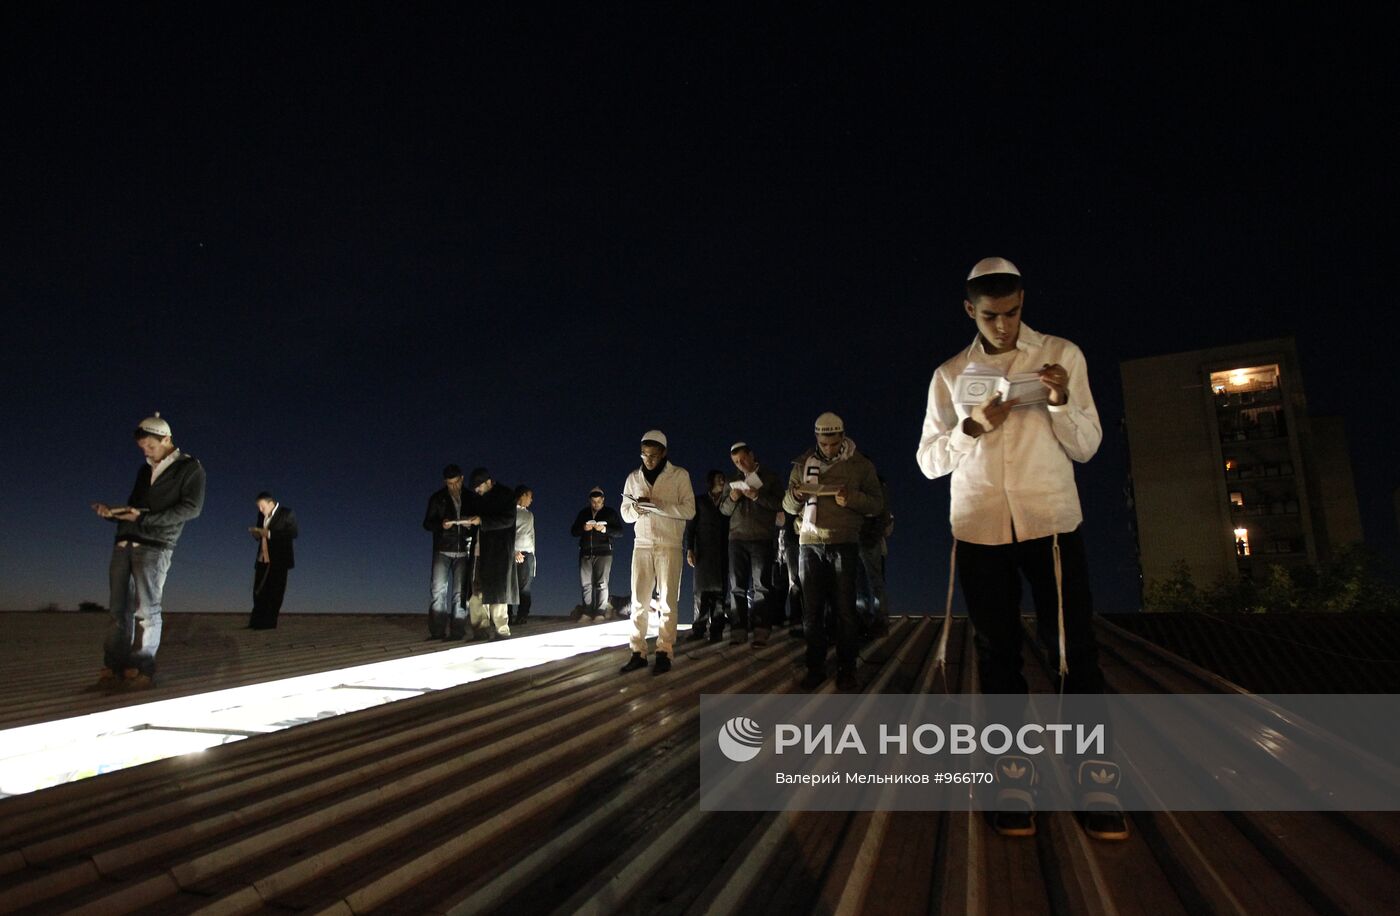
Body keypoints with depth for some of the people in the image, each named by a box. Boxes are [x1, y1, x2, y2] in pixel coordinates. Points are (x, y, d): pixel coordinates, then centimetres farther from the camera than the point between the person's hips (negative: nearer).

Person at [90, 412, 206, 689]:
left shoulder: (190, 468, 2)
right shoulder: (145, 469, 21)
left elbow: (192, 508, -9)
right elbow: (134, 506, 25)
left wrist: (144, 518, -14)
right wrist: (112, 512, 3)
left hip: (155, 546, -6)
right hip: (125, 543, 6)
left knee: (146, 609, -8)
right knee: (120, 609, 3)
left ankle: (142, 670, -4)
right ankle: (115, 668, 6)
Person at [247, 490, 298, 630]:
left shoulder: (287, 513, -7)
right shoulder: (262, 515, 12)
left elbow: (293, 533, -16)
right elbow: (261, 535, 20)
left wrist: (269, 534, -21)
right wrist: (256, 533, -4)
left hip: (279, 560, -6)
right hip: (262, 559, 6)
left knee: (275, 593, 0)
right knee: (259, 592, 6)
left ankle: (268, 623, 6)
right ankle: (257, 623, 14)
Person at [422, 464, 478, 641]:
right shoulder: (437, 499, 4)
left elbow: (479, 520, 12)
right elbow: (427, 523, 4)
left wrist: (476, 521, -13)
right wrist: (441, 525, -17)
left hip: (464, 552, 1)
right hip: (442, 551, -1)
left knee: (460, 593, 2)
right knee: (438, 591, -5)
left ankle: (457, 632, 7)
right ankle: (437, 631, 1)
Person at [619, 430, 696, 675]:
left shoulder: (679, 475, -2)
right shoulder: (634, 477, 10)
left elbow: (689, 510, -9)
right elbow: (625, 513, 10)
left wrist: (655, 504, -20)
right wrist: (636, 509, -14)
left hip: (669, 546, -3)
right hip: (642, 545, 3)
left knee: (666, 602, -1)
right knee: (638, 601, 2)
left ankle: (664, 652, 4)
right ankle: (638, 652, 8)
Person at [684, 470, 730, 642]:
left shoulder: (727, 502, 15)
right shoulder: (700, 502, 11)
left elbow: (731, 527, 10)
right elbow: (690, 527, 6)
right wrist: (690, 549, -5)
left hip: (722, 552, 1)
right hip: (703, 551, -1)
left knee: (719, 591, -3)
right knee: (701, 589, -5)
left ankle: (716, 630, -2)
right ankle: (699, 629, -2)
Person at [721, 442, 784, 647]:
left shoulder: (770, 477, 5)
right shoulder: (733, 481, 16)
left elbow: (780, 504, -5)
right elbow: (723, 509, 15)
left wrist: (758, 496, -17)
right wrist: (732, 498, -6)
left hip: (762, 539, -3)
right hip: (737, 539, 4)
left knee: (761, 587, -4)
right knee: (737, 587, 1)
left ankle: (761, 631, -4)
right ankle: (738, 630, 3)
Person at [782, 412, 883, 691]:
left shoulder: (860, 465, 2)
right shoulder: (803, 464, 9)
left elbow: (877, 504, -1)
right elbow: (789, 507, 12)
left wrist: (851, 498, -19)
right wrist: (795, 496, -11)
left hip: (844, 543, -2)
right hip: (811, 543, 2)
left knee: (844, 610, 1)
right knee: (812, 611, 3)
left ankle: (846, 670, 11)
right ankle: (815, 668, 13)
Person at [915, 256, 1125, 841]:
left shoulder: (1061, 354, 6)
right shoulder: (949, 374, 9)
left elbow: (1086, 447, 4)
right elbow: (928, 460, 7)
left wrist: (1061, 401, -15)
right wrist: (971, 427, -10)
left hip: (1051, 523, -1)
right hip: (979, 530, 1)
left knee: (1074, 652, -2)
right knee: (998, 655, 5)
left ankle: (1099, 787, 9)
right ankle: (1014, 783, 15)